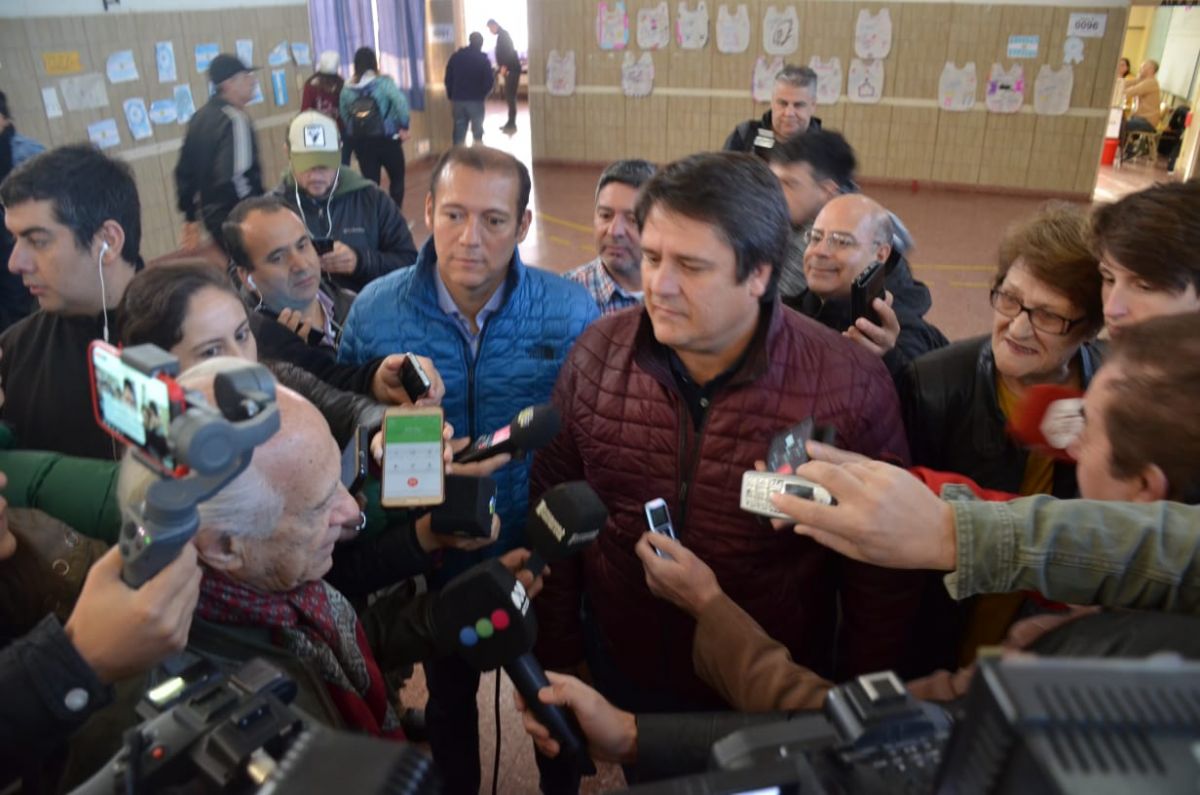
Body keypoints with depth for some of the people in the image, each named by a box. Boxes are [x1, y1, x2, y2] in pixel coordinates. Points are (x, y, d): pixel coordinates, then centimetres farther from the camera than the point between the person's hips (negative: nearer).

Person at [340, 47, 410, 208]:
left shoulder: (347, 89, 3)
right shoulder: (383, 82, -8)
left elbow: (344, 117, 3)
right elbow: (401, 102, -21)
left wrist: (353, 136, 10)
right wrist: (404, 126, -13)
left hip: (360, 142, 3)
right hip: (386, 139, -3)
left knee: (370, 182, 10)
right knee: (397, 178, 14)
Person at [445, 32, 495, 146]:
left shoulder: (455, 56, 7)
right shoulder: (483, 60, -4)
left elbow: (448, 79, 7)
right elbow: (489, 81, -7)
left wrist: (451, 97, 13)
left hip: (458, 99, 3)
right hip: (476, 100, -3)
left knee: (459, 132, 6)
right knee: (477, 132, 6)